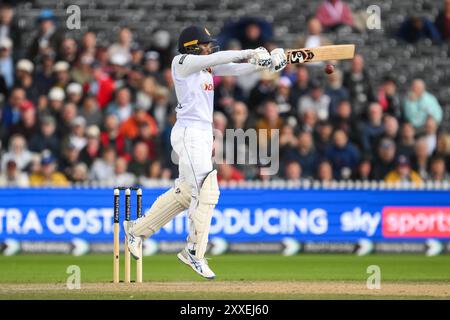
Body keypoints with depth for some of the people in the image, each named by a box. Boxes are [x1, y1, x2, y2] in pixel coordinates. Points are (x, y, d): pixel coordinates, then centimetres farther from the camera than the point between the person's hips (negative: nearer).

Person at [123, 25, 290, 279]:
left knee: (186, 192, 14)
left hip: (204, 135, 9)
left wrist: (265, 63, -9)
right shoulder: (182, 63, -7)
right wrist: (250, 54, -18)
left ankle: (137, 229, 26)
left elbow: (236, 69, 7)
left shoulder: (207, 66, 15)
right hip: (188, 133, -9)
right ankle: (195, 253, -6)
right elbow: (217, 58, -20)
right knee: (206, 191, -13)